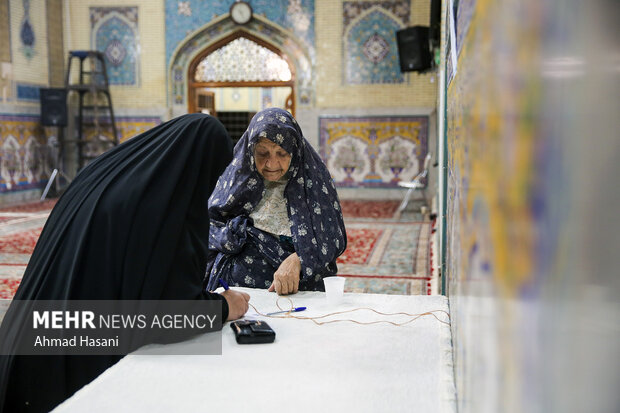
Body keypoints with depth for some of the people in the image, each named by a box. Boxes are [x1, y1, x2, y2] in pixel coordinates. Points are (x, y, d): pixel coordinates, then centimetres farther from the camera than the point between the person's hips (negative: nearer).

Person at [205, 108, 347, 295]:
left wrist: (297, 261, -18)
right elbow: (209, 222, 15)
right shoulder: (237, 176, 7)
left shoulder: (312, 178, 2)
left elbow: (333, 237, -2)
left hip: (296, 289, 0)